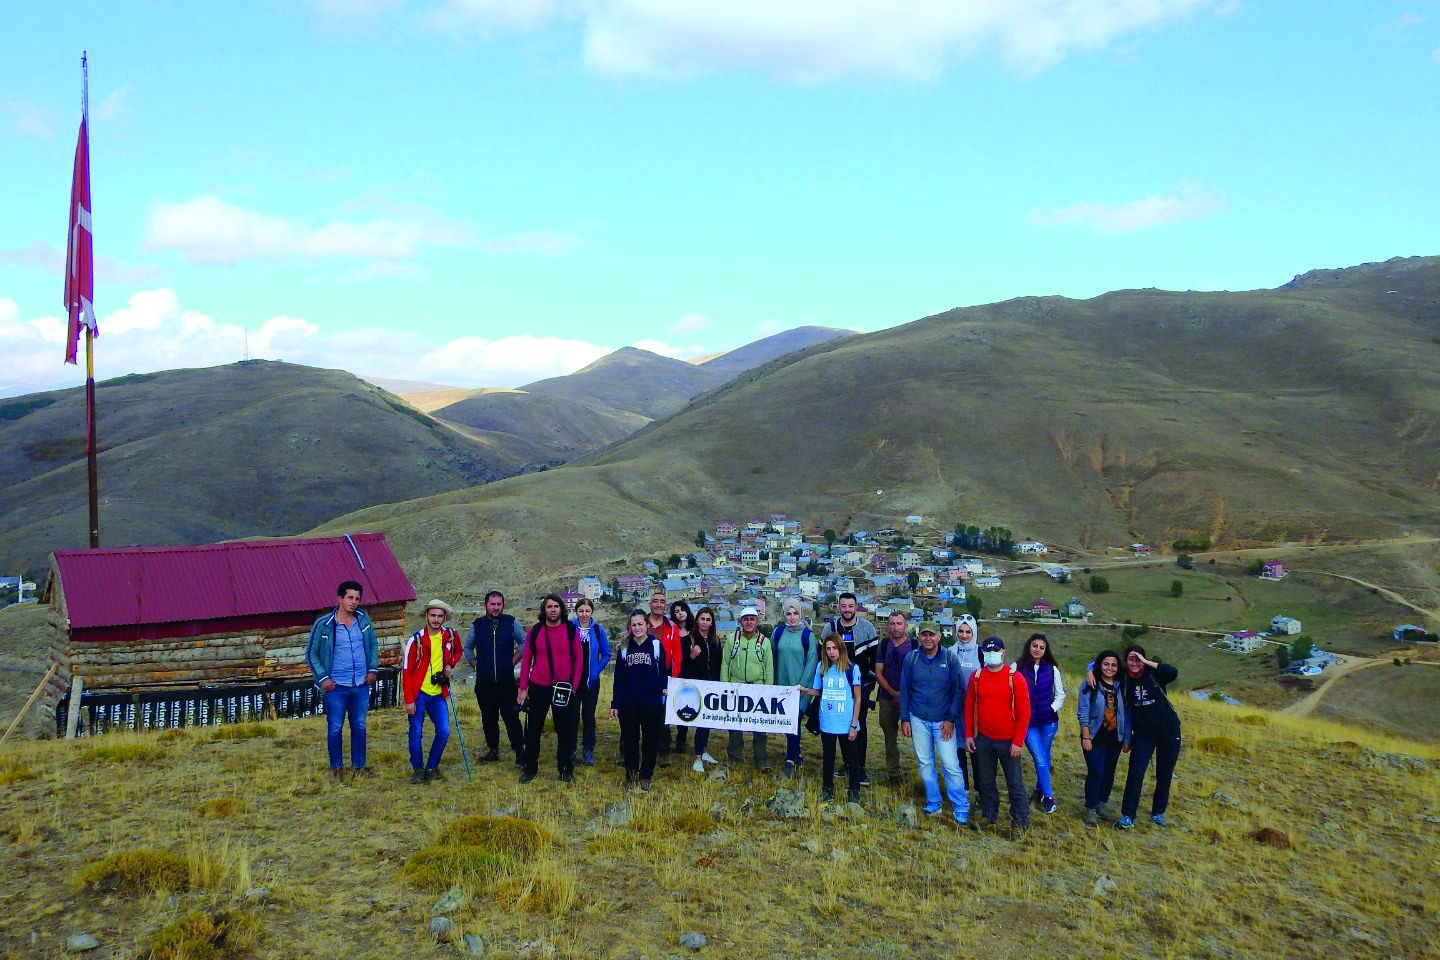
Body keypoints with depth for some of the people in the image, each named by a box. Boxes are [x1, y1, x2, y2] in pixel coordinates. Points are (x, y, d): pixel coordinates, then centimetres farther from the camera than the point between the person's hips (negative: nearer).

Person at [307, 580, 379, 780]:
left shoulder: (363, 619, 3)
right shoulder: (323, 624, -8)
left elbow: (373, 644, 15)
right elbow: (311, 653, -1)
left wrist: (373, 669, 6)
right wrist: (323, 677, -8)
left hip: (361, 684, 3)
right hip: (336, 686, -3)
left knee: (359, 726, 12)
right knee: (335, 728, 4)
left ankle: (359, 766, 23)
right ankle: (336, 768, 20)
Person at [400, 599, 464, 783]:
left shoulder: (450, 636, 0)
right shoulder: (416, 640, -11)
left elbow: (458, 651, 24)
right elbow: (406, 671, -8)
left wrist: (450, 665, 3)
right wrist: (409, 700, -11)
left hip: (439, 694, 3)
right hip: (418, 694, -3)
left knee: (444, 732, -2)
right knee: (416, 733, -1)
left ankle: (432, 767, 16)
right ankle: (418, 769, 17)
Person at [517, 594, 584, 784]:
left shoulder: (571, 630, -3)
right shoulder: (534, 631, 0)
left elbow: (578, 659, 0)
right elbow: (526, 659, 4)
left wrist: (574, 686, -6)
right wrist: (523, 688, 0)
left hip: (564, 689, -1)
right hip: (538, 688, 1)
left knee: (565, 731, 6)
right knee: (532, 730, 9)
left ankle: (566, 770, 19)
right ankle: (530, 769, 24)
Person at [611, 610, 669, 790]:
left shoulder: (656, 645, -1)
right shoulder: (625, 648, 5)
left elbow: (664, 672, 2)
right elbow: (618, 678, 7)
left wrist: (664, 688, -16)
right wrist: (615, 704, 4)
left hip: (652, 703, -2)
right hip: (628, 704, 2)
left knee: (650, 740, 8)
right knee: (630, 741, 8)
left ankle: (646, 776, 21)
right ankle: (631, 777, 20)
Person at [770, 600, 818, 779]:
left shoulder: (807, 635, -4)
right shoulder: (777, 633, 5)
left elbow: (812, 661, -5)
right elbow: (772, 658, 11)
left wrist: (802, 685, -10)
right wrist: (774, 682, 7)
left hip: (801, 686, -4)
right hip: (782, 685, 4)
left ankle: (790, 762, -7)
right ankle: (796, 757, 23)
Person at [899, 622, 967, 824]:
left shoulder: (950, 658, -6)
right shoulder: (911, 658, -1)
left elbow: (957, 691, -3)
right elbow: (904, 690, 5)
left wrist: (951, 720, -8)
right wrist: (904, 719, 3)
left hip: (943, 721, -2)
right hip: (918, 719, 2)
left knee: (951, 765, -5)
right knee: (925, 763, 9)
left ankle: (961, 809, 6)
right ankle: (933, 802, 24)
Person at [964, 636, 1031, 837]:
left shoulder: (1015, 678, -10)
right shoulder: (976, 677, 1)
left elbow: (1024, 712, -9)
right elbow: (969, 706, 8)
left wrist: (1018, 742, -12)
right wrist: (968, 735, 4)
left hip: (1008, 742, -3)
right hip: (983, 740, 3)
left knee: (1015, 784, 3)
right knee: (986, 782, 13)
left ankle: (1019, 823, 15)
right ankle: (989, 818, 28)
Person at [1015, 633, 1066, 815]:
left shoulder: (1052, 669, 2)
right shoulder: (1018, 667, -5)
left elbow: (1060, 694, 11)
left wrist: (1053, 709, -3)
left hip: (1048, 721, 2)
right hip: (1027, 722, -2)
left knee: (1044, 758, 12)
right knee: (1040, 759, -7)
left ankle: (1039, 790, 29)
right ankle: (1048, 796, 3)